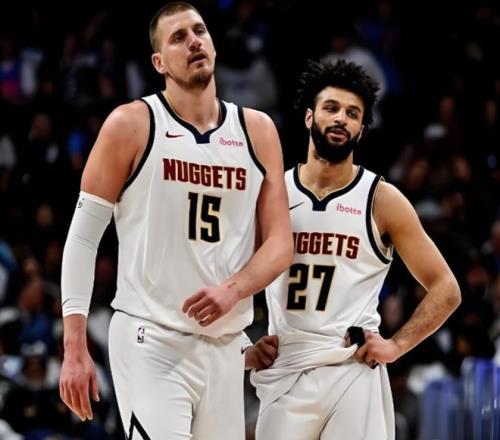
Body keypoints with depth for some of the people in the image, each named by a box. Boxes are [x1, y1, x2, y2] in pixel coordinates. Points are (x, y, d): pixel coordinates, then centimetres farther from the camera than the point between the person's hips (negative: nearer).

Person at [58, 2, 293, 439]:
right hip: (150, 341, -5)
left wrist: (234, 289, -14)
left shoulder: (257, 131, 9)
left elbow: (280, 242, 8)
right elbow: (83, 236, -2)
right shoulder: (132, 125, -2)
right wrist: (75, 349, -10)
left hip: (225, 345, 5)